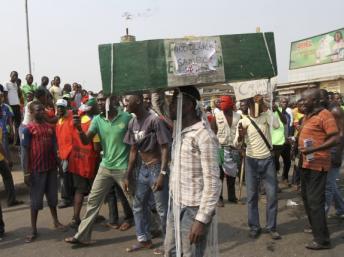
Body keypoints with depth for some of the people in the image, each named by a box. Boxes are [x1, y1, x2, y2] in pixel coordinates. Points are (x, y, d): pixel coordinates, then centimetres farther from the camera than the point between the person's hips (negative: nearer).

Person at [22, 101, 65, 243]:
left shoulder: (49, 127, 7)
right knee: (36, 200, 4)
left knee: (52, 196, 17)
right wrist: (26, 172, -13)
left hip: (51, 167, 5)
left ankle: (56, 221, 33)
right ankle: (33, 230, 14)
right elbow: (25, 151, -9)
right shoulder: (28, 129, -8)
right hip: (36, 169, -5)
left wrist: (57, 163, 11)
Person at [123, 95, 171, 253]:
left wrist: (162, 174, -23)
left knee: (162, 209, 1)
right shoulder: (132, 123, 5)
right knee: (138, 206, 16)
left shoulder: (154, 120, -18)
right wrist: (128, 176, 13)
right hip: (143, 169, 8)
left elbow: (165, 148, -17)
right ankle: (144, 240, 32)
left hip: (156, 168, -8)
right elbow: (133, 151, 12)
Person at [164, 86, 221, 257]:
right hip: (175, 206, 9)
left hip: (193, 210, -9)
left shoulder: (204, 136, -20)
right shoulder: (179, 132, 6)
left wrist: (202, 219, -21)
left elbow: (212, 182, -21)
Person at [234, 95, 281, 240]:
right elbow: (236, 144, -5)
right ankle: (254, 227, 18)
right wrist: (240, 136, -28)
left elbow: (277, 125, -24)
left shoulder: (266, 116, -2)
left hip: (267, 160, 0)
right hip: (251, 161, 0)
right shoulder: (243, 121, -3)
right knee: (252, 195, 5)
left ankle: (271, 227, 16)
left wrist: (266, 108, -21)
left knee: (272, 194, 3)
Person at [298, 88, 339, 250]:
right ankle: (315, 227, 34)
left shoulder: (324, 115, -15)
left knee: (315, 200, -6)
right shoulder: (307, 115, 12)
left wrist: (313, 149, -30)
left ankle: (322, 239, 2)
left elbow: (335, 138, -22)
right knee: (306, 197, 18)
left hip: (317, 164, -9)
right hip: (307, 162, 10)